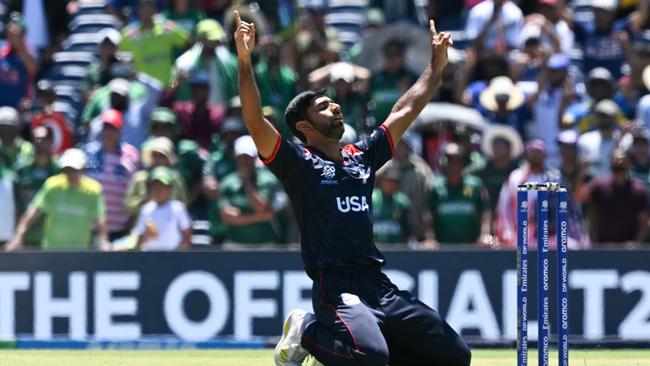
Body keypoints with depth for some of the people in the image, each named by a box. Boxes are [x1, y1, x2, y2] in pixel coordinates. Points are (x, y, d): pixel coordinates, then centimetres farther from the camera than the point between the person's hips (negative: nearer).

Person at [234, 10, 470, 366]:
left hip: (380, 285, 7)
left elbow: (406, 111, 28)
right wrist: (244, 61, -23)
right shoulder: (297, 161, 1)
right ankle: (306, 333, -1)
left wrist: (437, 65, 28)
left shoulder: (363, 156, 20)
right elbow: (255, 121, -13)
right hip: (336, 287, -7)